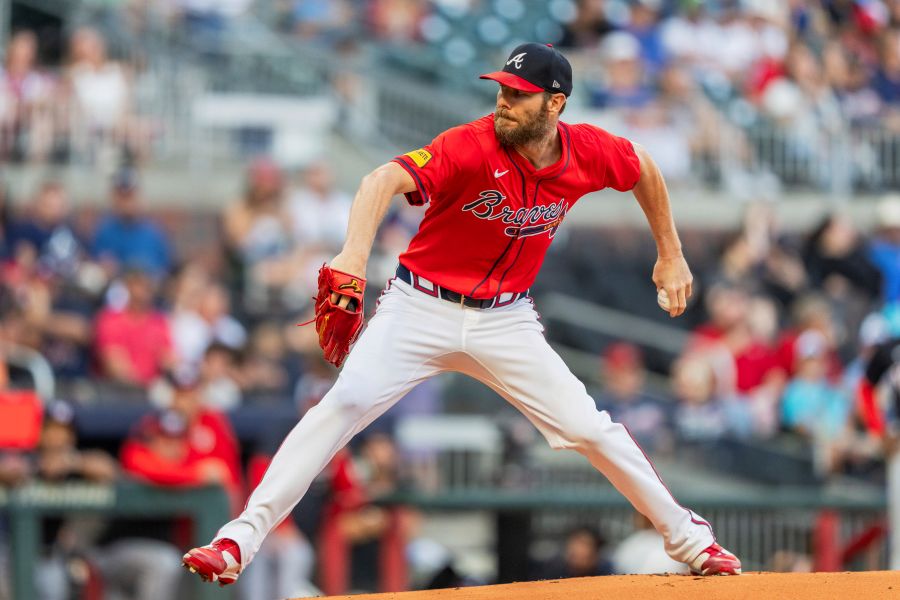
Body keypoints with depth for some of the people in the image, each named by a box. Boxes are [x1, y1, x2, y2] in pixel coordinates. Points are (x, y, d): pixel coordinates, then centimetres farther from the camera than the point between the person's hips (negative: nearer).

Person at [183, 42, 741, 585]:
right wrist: (355, 254, -58)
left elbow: (644, 168, 14)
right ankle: (237, 542, -24)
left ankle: (688, 536, 20)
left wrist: (671, 255, 16)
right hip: (422, 310, -3)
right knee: (347, 401, -22)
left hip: (506, 321, 3)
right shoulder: (471, 147, -24)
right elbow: (385, 180, -40)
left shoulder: (586, 153, -9)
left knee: (589, 429, -2)